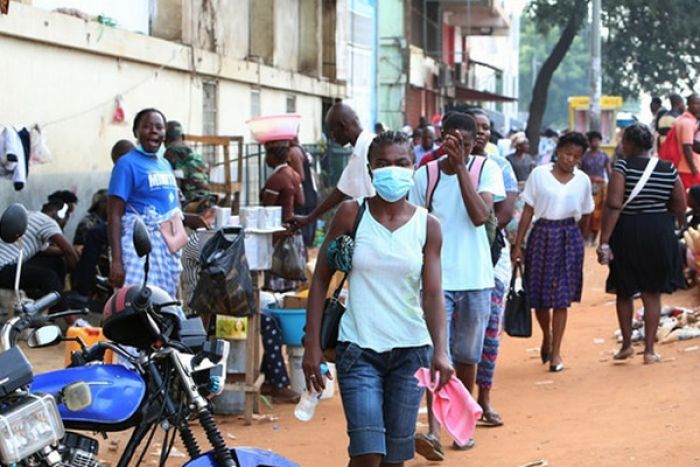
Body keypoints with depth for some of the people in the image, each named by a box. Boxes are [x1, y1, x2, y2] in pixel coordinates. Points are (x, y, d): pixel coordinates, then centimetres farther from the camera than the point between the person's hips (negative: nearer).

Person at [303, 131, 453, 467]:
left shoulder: (427, 226, 1)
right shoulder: (352, 214, -2)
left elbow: (432, 294, -5)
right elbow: (321, 279, 1)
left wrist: (440, 351, -20)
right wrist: (312, 344, -4)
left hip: (410, 351, 2)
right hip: (358, 349, -2)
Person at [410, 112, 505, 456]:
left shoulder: (487, 169, -3)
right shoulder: (425, 174, 0)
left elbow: (480, 216, -18)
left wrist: (460, 165, -22)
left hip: (475, 278, 1)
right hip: (436, 278, -1)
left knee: (466, 356, 12)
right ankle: (434, 431, -19)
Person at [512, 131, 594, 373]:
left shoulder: (583, 180, 4)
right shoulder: (539, 174, -1)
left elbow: (585, 216, 13)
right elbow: (528, 211, -1)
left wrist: (575, 238, 11)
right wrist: (518, 244, -3)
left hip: (569, 239, 1)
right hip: (542, 235, -1)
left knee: (562, 298, -1)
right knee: (538, 294, 6)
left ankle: (555, 352, 6)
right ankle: (547, 337, 35)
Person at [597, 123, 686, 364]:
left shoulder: (623, 166, -10)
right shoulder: (669, 169, 0)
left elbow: (614, 205, -19)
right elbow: (681, 208, 4)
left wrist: (604, 242, -18)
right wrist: (680, 228, 24)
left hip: (627, 233, -2)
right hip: (660, 234, 2)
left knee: (624, 292, 17)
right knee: (652, 294, 9)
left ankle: (627, 344, 22)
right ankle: (649, 349, 8)